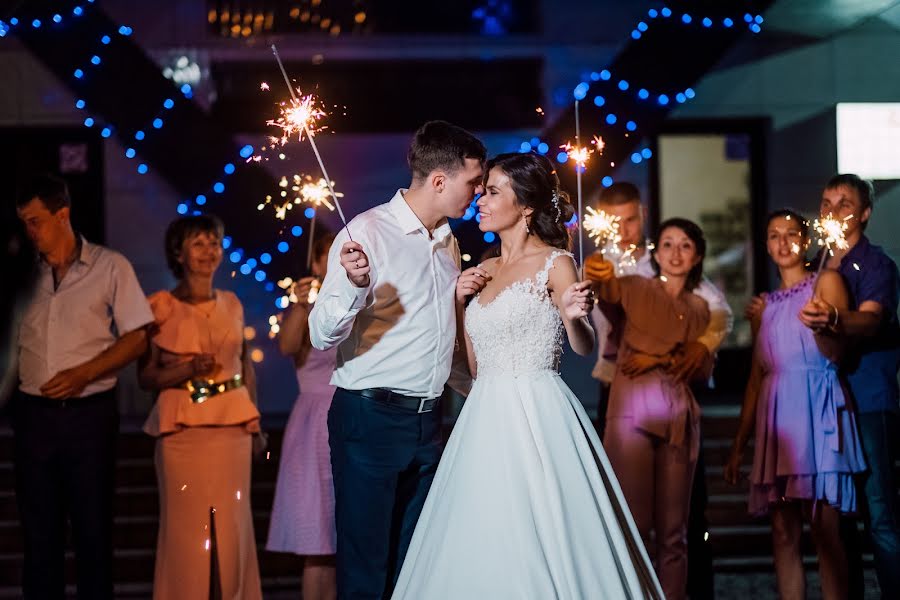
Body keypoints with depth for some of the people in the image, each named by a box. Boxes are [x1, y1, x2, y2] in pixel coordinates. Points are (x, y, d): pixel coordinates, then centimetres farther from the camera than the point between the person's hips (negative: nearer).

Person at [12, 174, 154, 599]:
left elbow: (136, 338, -1)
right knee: (39, 529, 6)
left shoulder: (109, 267, -1)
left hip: (89, 413, -2)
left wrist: (83, 374, -13)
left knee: (93, 527, 3)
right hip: (33, 415, 2)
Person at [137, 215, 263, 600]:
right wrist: (189, 369, -17)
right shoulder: (162, 306, -1)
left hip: (232, 425, 3)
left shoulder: (232, 304, 12)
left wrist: (254, 419, 12)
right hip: (183, 427, -3)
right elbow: (145, 375, -2)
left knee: (232, 523, 1)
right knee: (187, 524, -3)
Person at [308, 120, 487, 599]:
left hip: (428, 419, 7)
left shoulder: (448, 241, 12)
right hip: (371, 417, -7)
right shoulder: (368, 232, -11)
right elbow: (322, 336, -17)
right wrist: (353, 285, -34)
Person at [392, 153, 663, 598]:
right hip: (486, 417, 7)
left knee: (539, 545, -7)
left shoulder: (554, 264, -3)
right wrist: (459, 300, 8)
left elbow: (584, 347, -10)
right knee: (481, 546, 6)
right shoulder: (483, 272, 15)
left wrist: (573, 318, -30)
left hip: (535, 417, -7)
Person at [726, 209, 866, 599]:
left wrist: (821, 326, -32)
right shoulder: (766, 305, 20)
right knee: (783, 534, 1)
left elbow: (834, 353, -9)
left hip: (817, 409, -5)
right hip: (776, 415, 5)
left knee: (825, 530, -12)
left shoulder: (826, 283, 4)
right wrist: (738, 445, 16)